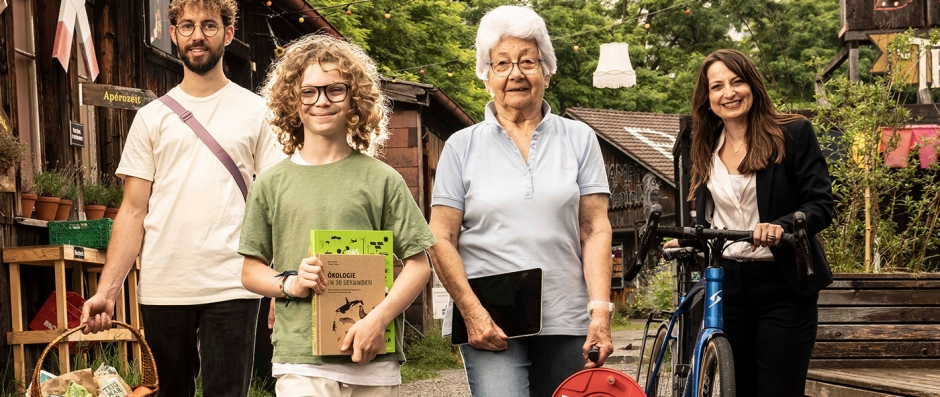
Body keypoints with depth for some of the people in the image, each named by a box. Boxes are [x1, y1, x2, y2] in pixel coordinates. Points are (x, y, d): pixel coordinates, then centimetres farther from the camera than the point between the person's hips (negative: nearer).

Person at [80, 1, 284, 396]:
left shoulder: (256, 112, 6)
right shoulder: (152, 117, 10)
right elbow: (133, 211, 7)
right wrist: (106, 290, -4)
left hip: (231, 287, -2)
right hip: (162, 289, 2)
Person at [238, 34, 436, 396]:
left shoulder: (382, 180, 4)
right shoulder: (272, 184, 7)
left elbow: (418, 265, 3)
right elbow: (251, 271, 13)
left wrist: (378, 318, -11)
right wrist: (291, 284, -7)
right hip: (300, 364, 0)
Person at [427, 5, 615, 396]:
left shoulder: (579, 139, 10)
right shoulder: (462, 146, 7)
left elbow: (595, 231, 5)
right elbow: (441, 239, 3)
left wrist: (600, 311, -6)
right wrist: (472, 311, -9)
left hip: (566, 322, 2)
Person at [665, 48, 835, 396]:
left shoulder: (793, 133, -3)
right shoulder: (706, 148, 13)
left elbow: (821, 204, -9)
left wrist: (781, 227, -27)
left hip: (782, 285, -4)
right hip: (725, 284, 5)